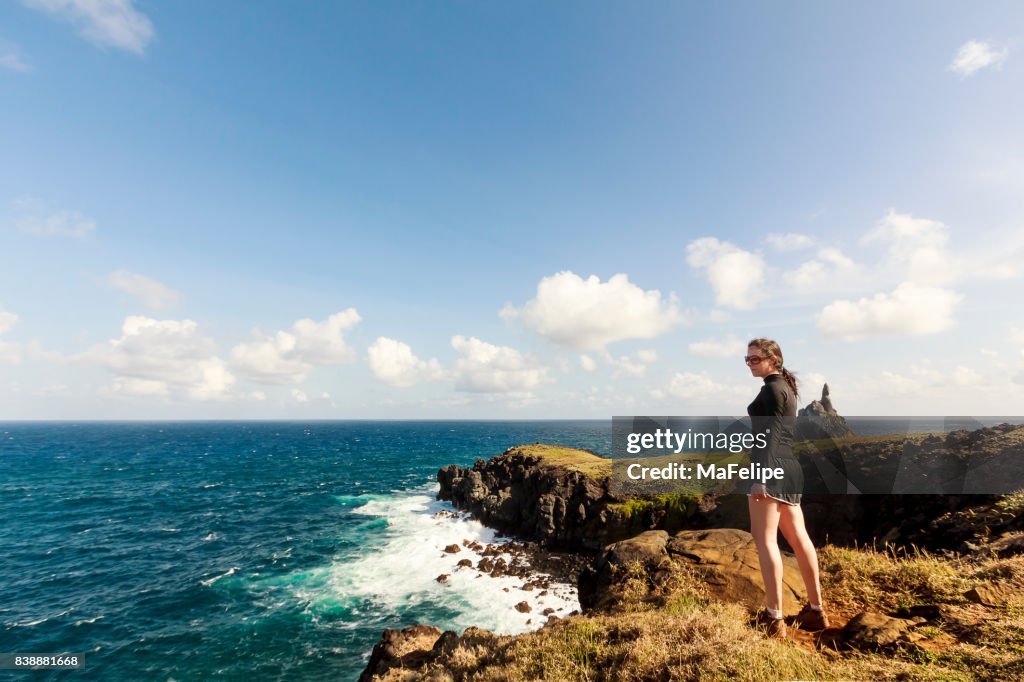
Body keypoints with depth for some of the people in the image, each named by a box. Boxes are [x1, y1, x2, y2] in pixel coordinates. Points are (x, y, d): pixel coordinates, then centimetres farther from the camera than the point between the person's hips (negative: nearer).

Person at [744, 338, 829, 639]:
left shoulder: (772, 388, -10)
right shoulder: (786, 388, 19)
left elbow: (771, 435, -18)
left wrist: (761, 477, -23)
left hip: (772, 468, -10)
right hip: (789, 468, 10)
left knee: (764, 540, -6)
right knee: (798, 537, 15)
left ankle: (774, 618, -3)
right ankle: (816, 610, 25)